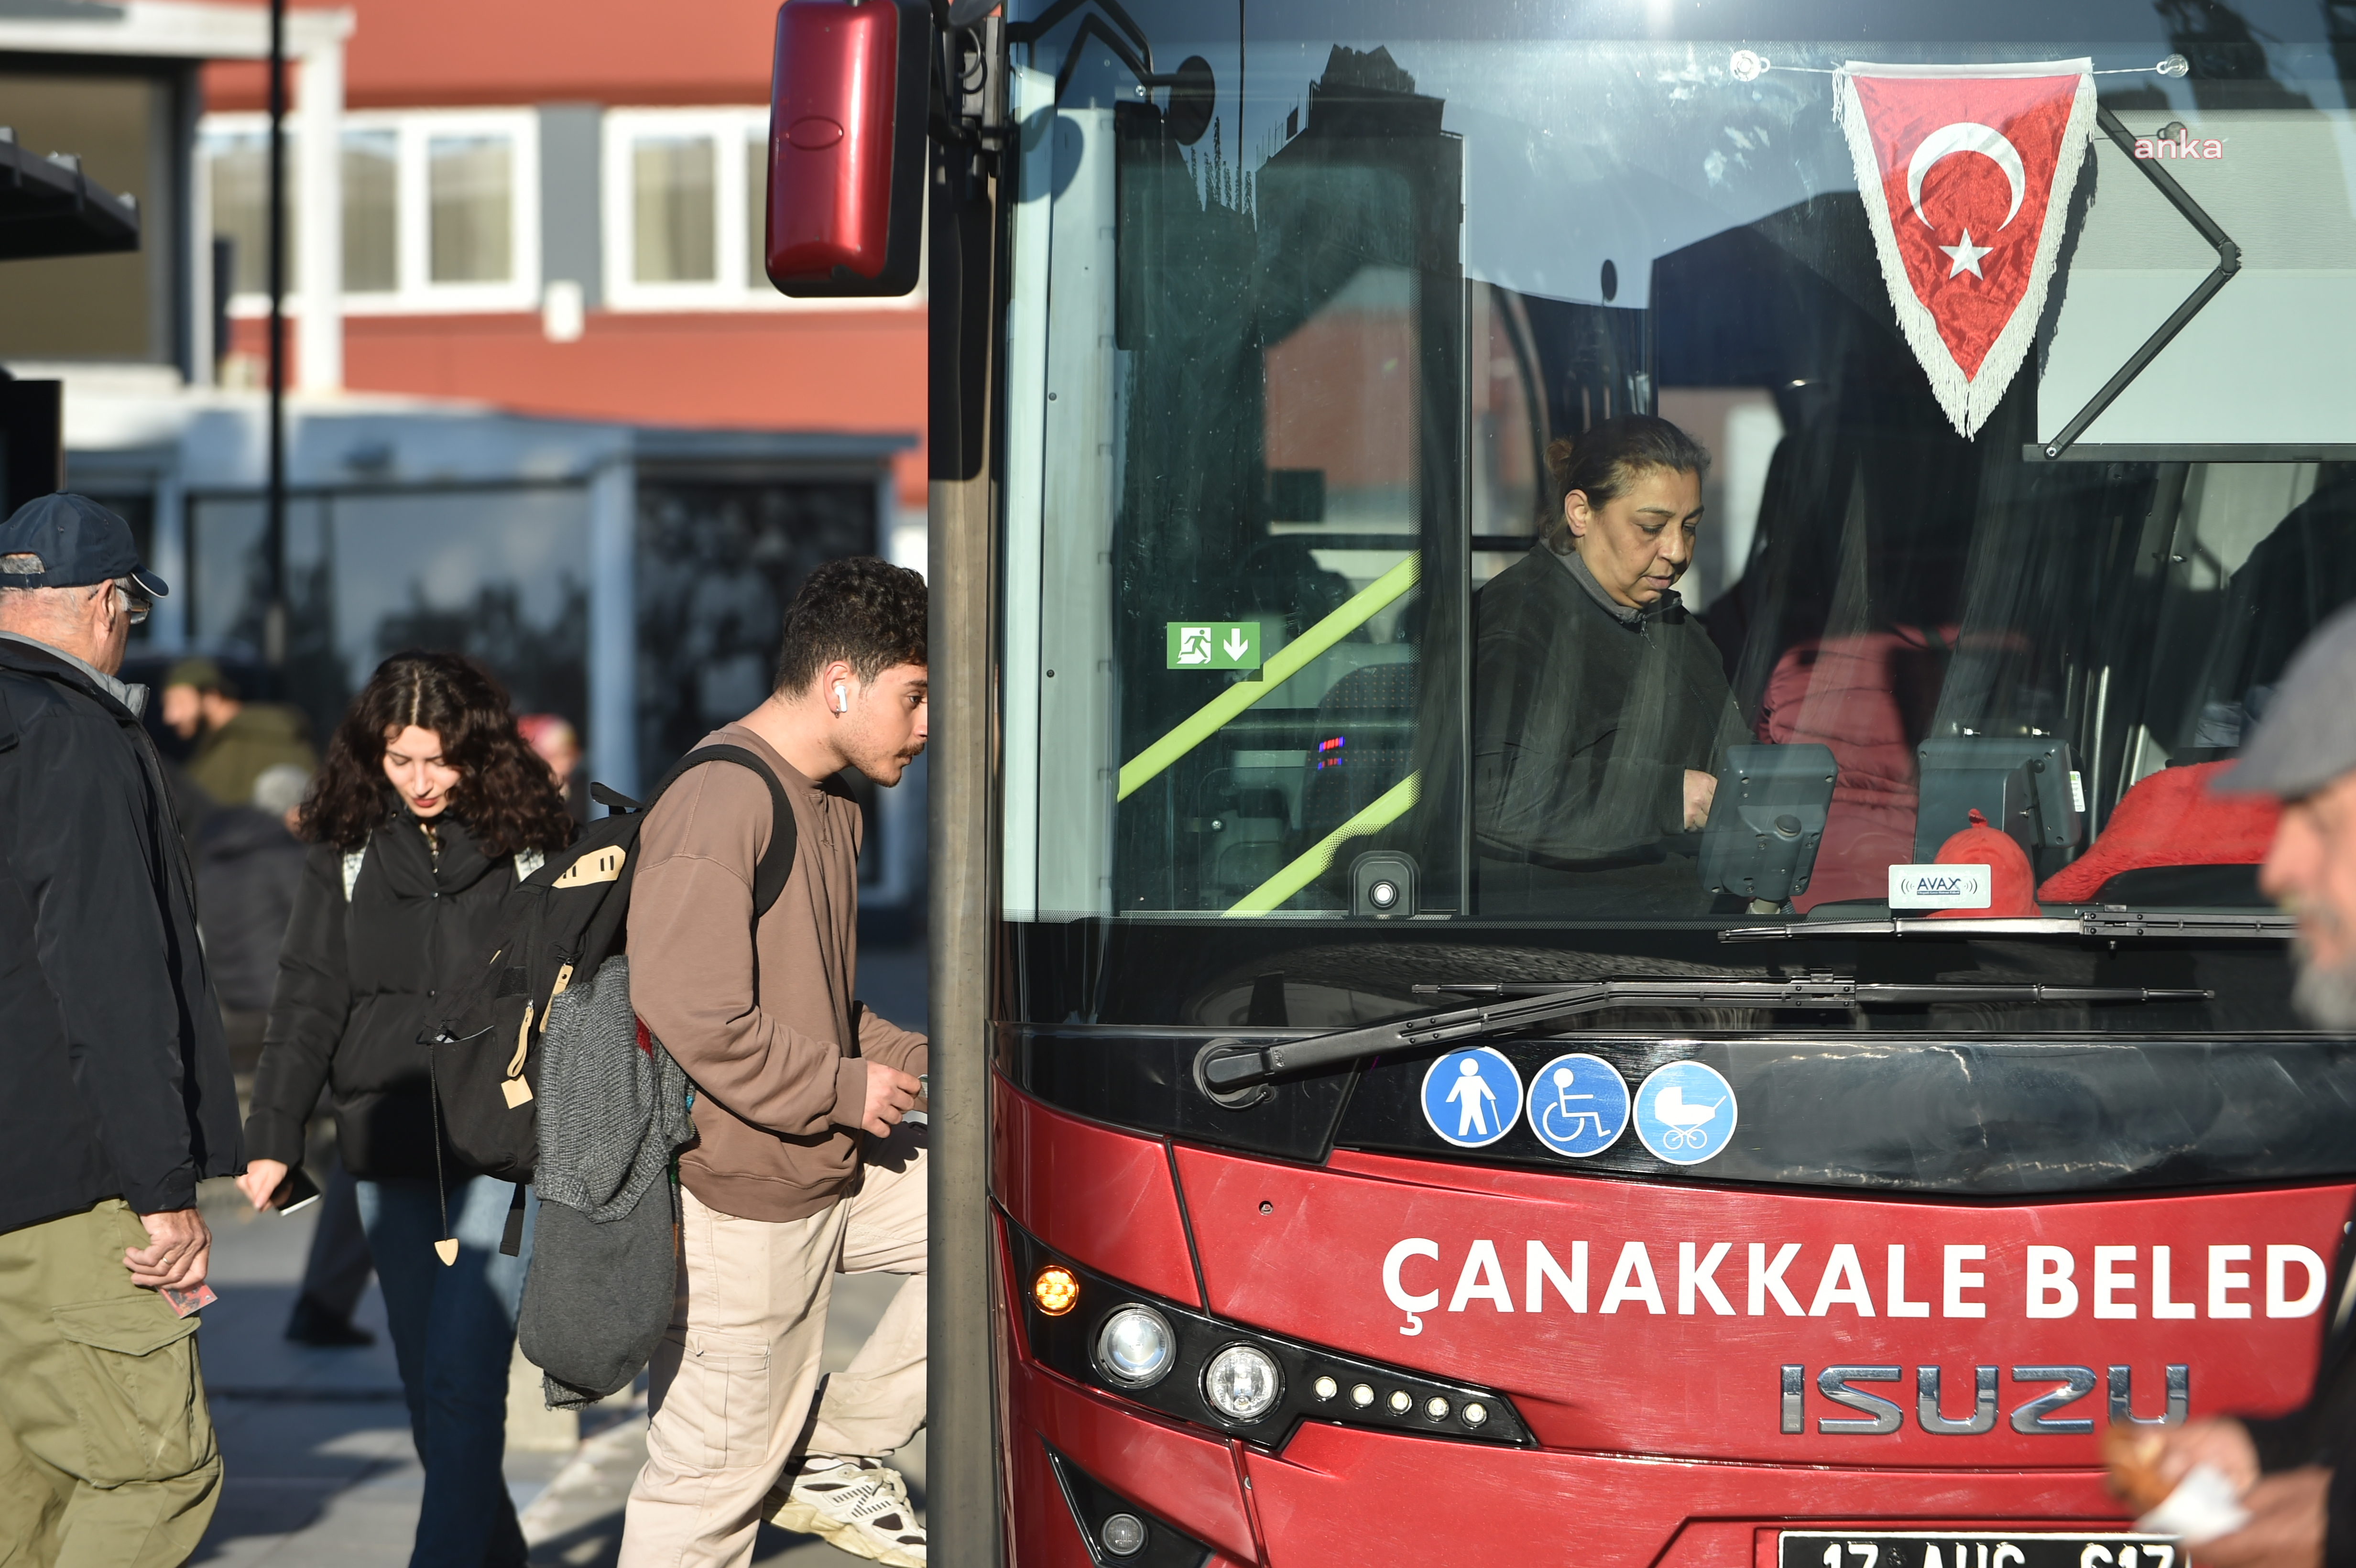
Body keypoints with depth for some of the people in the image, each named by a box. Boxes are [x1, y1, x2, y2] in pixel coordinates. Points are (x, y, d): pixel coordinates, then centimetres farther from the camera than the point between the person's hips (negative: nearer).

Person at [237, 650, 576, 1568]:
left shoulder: (529, 847, -1)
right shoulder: (345, 854, 6)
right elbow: (306, 1006, 6)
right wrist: (272, 1140, -1)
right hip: (388, 1159, 4)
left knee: (461, 1384, -13)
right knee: (427, 1391, 10)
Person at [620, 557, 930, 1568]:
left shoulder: (827, 804, 15)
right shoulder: (722, 801, -19)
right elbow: (689, 1013, -26)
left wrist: (913, 1063, 6)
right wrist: (844, 1089, -16)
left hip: (831, 1174, 9)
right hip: (738, 1200, -9)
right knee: (715, 1482, -2)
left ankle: (835, 1457, 12)